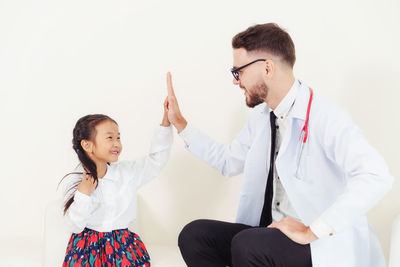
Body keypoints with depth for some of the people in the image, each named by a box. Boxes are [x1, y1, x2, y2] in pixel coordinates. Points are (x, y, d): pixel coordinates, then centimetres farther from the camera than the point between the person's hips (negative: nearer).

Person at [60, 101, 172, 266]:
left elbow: (157, 159, 3)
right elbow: (75, 226, -7)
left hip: (122, 240, 2)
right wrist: (83, 195, -20)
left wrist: (165, 123, -4)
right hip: (88, 242, -2)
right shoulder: (75, 182, -6)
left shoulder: (127, 172, 2)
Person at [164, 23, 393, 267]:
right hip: (271, 229, 8)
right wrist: (180, 124, 20)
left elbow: (376, 177, -32)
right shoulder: (261, 116, 9)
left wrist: (311, 232, -28)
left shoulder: (324, 117, -18)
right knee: (193, 235, -9)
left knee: (246, 245, -32)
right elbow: (229, 160, 25)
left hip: (323, 246, -8)